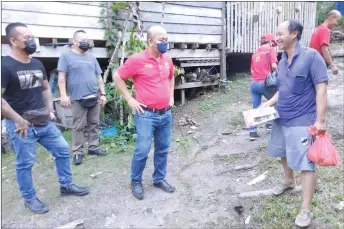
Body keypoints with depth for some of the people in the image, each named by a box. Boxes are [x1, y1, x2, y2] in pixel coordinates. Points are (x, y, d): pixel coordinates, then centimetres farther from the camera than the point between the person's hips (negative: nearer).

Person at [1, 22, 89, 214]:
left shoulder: (37, 64, 8)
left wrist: (50, 110, 7)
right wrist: (18, 119, -18)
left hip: (44, 122, 7)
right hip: (22, 125, -7)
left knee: (63, 150, 12)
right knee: (25, 163, 6)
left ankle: (66, 185, 30)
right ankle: (30, 198, 26)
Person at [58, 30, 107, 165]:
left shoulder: (92, 57, 16)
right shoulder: (66, 56, 1)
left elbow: (99, 77, 16)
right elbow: (62, 77, -5)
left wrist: (103, 94, 11)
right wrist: (63, 95, -14)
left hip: (95, 98, 5)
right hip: (78, 99, -5)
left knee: (94, 125, 9)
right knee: (78, 127, 0)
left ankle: (93, 147, 20)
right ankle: (77, 152, 9)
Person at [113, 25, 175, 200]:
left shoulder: (167, 60, 8)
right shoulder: (137, 60, -11)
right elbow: (117, 76, -3)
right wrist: (129, 99, -6)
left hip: (166, 114, 6)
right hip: (146, 115, -6)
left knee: (163, 149, 13)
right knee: (142, 150, -1)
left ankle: (159, 179, 31)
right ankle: (136, 182, 20)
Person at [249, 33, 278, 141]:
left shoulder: (255, 53, 18)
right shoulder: (270, 49, 1)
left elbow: (252, 70, 14)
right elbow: (274, 66, -11)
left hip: (254, 83, 5)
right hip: (265, 83, -5)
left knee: (255, 108, 8)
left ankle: (253, 132, 6)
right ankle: (270, 123, 21)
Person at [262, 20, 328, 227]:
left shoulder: (311, 56, -14)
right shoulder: (282, 61, 8)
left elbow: (321, 89, -16)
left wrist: (320, 120, -20)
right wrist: (270, 102, 1)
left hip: (302, 121, -8)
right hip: (281, 118, 8)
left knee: (306, 163, -1)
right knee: (284, 153, 23)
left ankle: (306, 210, 10)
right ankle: (289, 181, 50)